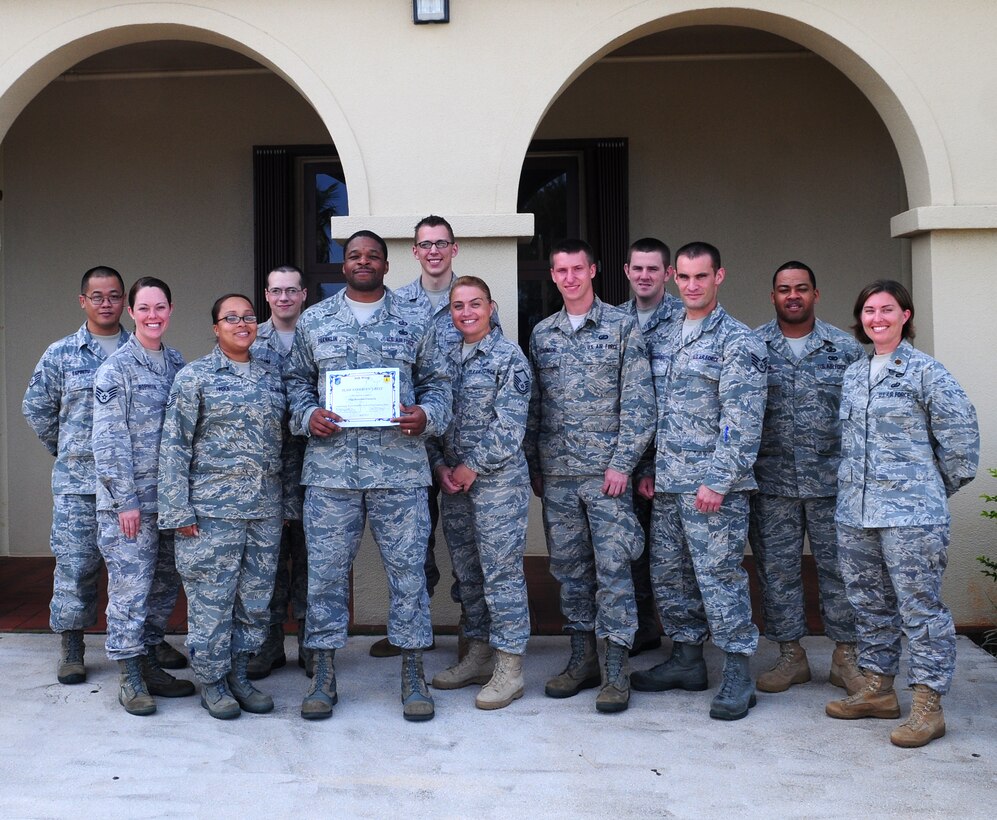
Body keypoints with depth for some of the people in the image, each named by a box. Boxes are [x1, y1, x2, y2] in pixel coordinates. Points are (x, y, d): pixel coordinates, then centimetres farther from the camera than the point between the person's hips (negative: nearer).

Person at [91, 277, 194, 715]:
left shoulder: (177, 363, 10)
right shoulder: (116, 368, -7)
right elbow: (109, 440, -10)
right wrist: (125, 499, -14)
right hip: (128, 497, -6)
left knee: (165, 583, 11)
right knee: (131, 586, -3)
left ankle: (148, 663, 24)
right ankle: (130, 678, 8)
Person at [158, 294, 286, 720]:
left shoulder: (272, 377, 11)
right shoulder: (195, 376, -2)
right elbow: (174, 445, -4)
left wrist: (290, 502, 11)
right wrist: (178, 510, -10)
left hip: (265, 508, 5)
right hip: (212, 508, -4)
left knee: (256, 599, 9)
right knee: (212, 598, 2)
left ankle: (238, 674, 24)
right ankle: (212, 681, 17)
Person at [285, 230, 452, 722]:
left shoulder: (414, 323, 10)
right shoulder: (313, 321, 11)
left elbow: (437, 381, 12)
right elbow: (296, 379, 15)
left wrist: (427, 414, -8)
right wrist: (307, 414, -4)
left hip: (400, 468, 0)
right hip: (330, 467, 1)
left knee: (408, 569, 2)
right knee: (326, 571, 4)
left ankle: (413, 677, 15)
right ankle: (323, 677, 18)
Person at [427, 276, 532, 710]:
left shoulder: (508, 357, -8)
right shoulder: (446, 357, 11)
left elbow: (509, 425, -15)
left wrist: (471, 468, -13)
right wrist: (440, 465, 0)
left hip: (497, 479, -7)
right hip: (453, 480, 7)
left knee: (501, 572, -3)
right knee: (467, 572, 14)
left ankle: (509, 668, 5)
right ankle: (478, 655, 26)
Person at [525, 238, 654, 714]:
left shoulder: (622, 326, -1)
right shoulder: (541, 334, 12)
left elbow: (638, 402, -6)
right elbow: (533, 406, 14)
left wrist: (622, 463, -12)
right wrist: (533, 466, 10)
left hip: (606, 471, -4)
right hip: (556, 474, 5)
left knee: (613, 567, -4)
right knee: (568, 567, 9)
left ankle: (616, 671, 3)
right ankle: (582, 660, 21)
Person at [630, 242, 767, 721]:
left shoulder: (738, 342, -8)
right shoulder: (665, 338, 14)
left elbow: (742, 421, -14)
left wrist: (717, 481, -19)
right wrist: (648, 469, 13)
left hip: (713, 484, -7)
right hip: (668, 483, 7)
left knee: (719, 576, -4)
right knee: (667, 573, 12)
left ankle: (738, 675, 6)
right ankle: (687, 659, 27)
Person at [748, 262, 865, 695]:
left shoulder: (845, 347, 5)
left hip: (832, 480, 0)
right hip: (772, 482, 0)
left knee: (838, 566, 5)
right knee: (777, 568, 6)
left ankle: (845, 655, 19)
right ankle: (791, 655, 19)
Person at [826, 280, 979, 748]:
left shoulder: (925, 371, -6)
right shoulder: (853, 375, 14)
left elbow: (960, 432, -4)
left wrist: (942, 486, 2)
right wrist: (851, 487, 16)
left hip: (911, 514, -7)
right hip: (854, 512, 7)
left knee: (920, 607, -2)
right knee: (869, 603, 14)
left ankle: (928, 705, 5)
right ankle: (878, 690, 26)